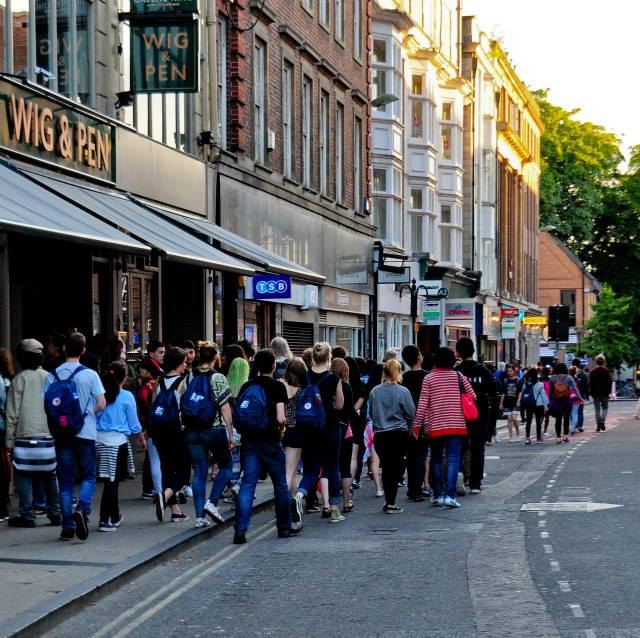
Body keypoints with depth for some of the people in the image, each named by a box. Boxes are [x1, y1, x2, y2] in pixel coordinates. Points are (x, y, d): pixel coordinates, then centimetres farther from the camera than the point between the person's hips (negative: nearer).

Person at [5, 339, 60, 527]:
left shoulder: (20, 379, -6)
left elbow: (12, 413, -5)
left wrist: (9, 440, -1)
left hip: (25, 436, -4)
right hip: (49, 436, 4)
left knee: (23, 476, 2)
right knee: (50, 476, 11)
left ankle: (27, 515, 0)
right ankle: (55, 513, 12)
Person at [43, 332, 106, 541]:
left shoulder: (52, 376, -1)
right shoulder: (90, 375, -6)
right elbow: (101, 404, -7)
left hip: (61, 434, 2)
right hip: (85, 433, -2)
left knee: (65, 481, 7)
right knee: (88, 477, 9)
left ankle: (67, 527, 5)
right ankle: (82, 509, -17)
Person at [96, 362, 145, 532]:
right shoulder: (126, 396, -5)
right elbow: (134, 423, 2)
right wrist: (141, 438, 18)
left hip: (99, 439, 4)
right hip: (117, 441, -4)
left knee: (111, 481, 16)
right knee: (111, 481, 1)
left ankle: (115, 517, 28)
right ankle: (104, 520, -2)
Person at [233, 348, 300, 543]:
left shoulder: (246, 386, 6)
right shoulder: (277, 387, -7)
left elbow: (237, 415, 6)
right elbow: (280, 418, -15)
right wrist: (282, 425, 6)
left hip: (249, 440, 4)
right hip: (270, 441, -3)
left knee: (247, 485, 0)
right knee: (280, 484, 12)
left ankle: (240, 530, -10)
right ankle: (284, 527, 23)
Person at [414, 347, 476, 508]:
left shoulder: (429, 378, -2)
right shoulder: (459, 376, 2)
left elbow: (422, 403, -6)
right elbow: (472, 397, 4)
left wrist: (417, 425, -2)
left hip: (435, 426, 0)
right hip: (456, 425, 0)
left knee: (436, 459, 15)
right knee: (453, 459, -4)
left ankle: (437, 494, 16)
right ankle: (449, 495, -17)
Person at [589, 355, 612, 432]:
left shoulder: (592, 372, 1)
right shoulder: (606, 371, -3)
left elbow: (590, 383, 2)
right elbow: (610, 382, -5)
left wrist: (592, 393, 7)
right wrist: (609, 392, -1)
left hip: (595, 393, 1)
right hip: (604, 393, -1)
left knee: (597, 409, 6)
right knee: (605, 407, 13)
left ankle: (598, 425, 1)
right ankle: (602, 421, -8)